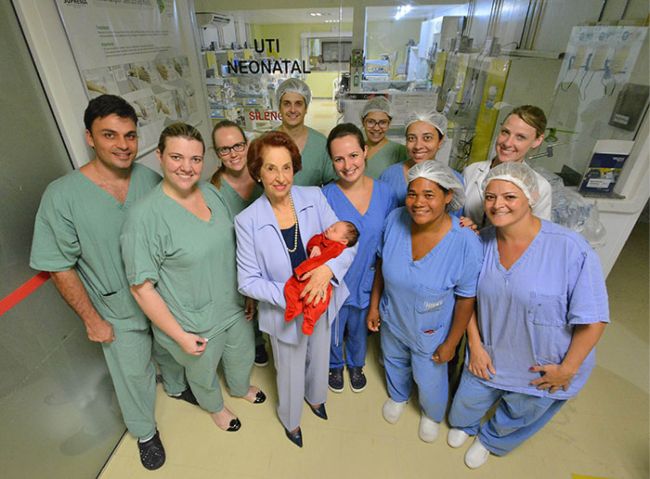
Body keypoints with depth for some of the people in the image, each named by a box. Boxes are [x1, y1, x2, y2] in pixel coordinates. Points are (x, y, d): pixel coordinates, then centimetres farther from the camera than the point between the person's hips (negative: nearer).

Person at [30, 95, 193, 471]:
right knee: (133, 374, 19)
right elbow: (61, 268, -12)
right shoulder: (62, 196, -20)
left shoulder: (151, 180, -12)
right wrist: (92, 319, -8)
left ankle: (177, 386, 61)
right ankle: (145, 431, 48)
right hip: (119, 311, -2)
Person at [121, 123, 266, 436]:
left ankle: (240, 388, 65)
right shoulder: (145, 216, -26)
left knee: (242, 355, 30)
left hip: (235, 307, 5)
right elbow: (141, 287, -20)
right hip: (194, 324, -5)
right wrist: (179, 335, -16)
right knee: (203, 373, 25)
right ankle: (215, 407, 60)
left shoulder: (211, 192, -7)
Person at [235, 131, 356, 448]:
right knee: (290, 372, 22)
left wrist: (328, 268, -31)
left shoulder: (314, 198, -15)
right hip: (284, 312, -3)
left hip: (321, 302, 3)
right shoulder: (247, 221, -20)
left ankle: (315, 396, 66)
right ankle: (290, 418, 58)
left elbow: (346, 244, -12)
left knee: (319, 358, 29)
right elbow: (248, 281, -15)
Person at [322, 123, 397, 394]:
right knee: (333, 333, 24)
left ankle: (356, 364, 61)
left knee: (359, 332, 28)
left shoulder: (385, 193, -11)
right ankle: (335, 366, 58)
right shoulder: (325, 197, -21)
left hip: (367, 282, 3)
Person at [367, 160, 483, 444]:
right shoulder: (395, 220, -21)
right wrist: (374, 305, 2)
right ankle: (398, 396, 68)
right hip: (392, 320, 3)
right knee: (394, 364, 31)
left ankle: (431, 414, 62)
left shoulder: (466, 243, -31)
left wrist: (450, 343, -8)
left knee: (429, 380, 24)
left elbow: (466, 300, -17)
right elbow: (382, 264, -5)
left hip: (431, 333, -3)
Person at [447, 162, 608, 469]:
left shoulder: (570, 248, -29)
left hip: (544, 369, -2)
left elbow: (592, 320, -20)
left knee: (519, 416, 26)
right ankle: (464, 425, 62)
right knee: (467, 403, 25)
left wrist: (567, 369, -12)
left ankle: (490, 441, 60)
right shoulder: (481, 242, -14)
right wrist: (475, 345, -5)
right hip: (489, 357, 3)